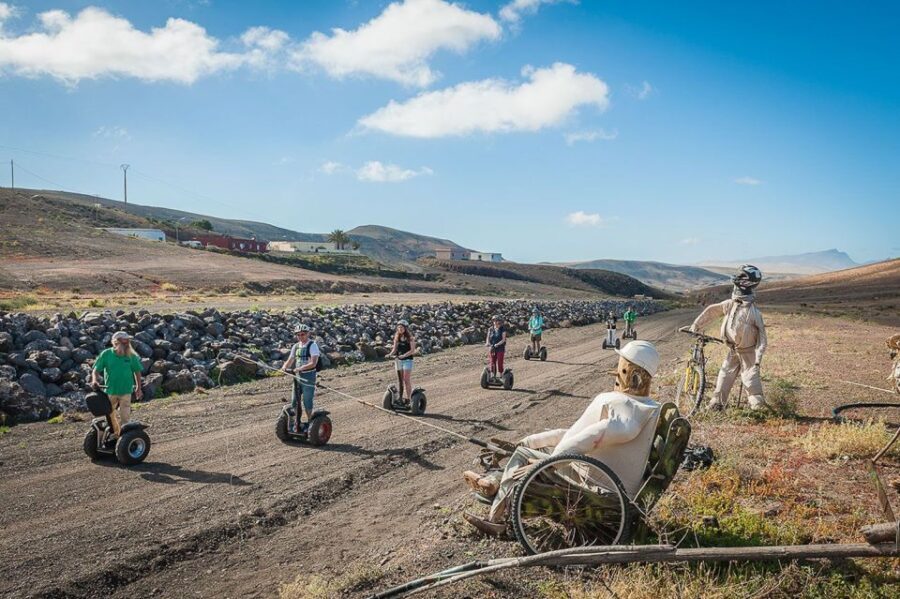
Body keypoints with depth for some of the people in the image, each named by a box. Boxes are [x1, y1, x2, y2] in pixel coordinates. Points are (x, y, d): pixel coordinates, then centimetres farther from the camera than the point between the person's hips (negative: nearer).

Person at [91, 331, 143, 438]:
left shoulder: (131, 356, -8)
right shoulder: (106, 354, -9)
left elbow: (137, 371, 2)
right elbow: (96, 370, -7)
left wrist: (138, 388, 4)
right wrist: (94, 380, -26)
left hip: (126, 391, -2)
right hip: (110, 390, 2)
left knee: (124, 416, -2)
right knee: (110, 414, 18)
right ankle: (114, 433, 39)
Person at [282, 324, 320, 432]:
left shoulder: (312, 345, -11)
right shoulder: (296, 346, 9)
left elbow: (313, 363, -21)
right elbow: (290, 361, 9)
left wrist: (300, 368, -30)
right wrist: (284, 367, -13)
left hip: (308, 376, -6)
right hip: (297, 375, 6)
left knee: (307, 401, 0)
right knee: (295, 401, 9)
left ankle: (309, 423, 14)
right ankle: (297, 423, 20)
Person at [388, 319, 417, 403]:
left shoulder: (410, 338, -6)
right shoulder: (397, 337, 7)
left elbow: (412, 350, -12)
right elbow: (395, 349, 7)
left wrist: (403, 355, -24)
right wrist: (390, 355, -13)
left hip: (407, 360, -5)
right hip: (398, 360, 5)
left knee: (406, 380, -7)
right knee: (400, 380, 7)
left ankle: (409, 398, -2)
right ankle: (400, 398, 13)